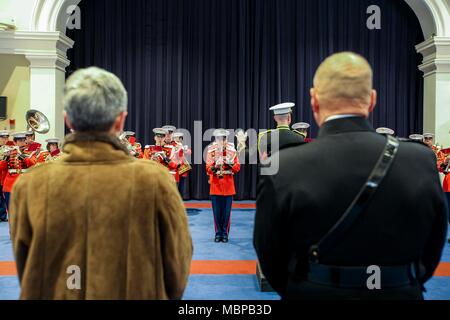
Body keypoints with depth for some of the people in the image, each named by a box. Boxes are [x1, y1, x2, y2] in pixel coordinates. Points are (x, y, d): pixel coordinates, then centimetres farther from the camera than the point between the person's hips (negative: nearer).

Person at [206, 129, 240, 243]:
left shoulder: (232, 151, 2)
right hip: (215, 185, 0)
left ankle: (225, 234, 14)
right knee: (217, 212, 4)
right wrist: (215, 166, -24)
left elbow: (237, 168, 0)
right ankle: (218, 233, 15)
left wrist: (230, 163, -19)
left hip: (228, 185, 0)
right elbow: (208, 169, -4)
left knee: (226, 212, 3)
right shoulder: (211, 151, 0)